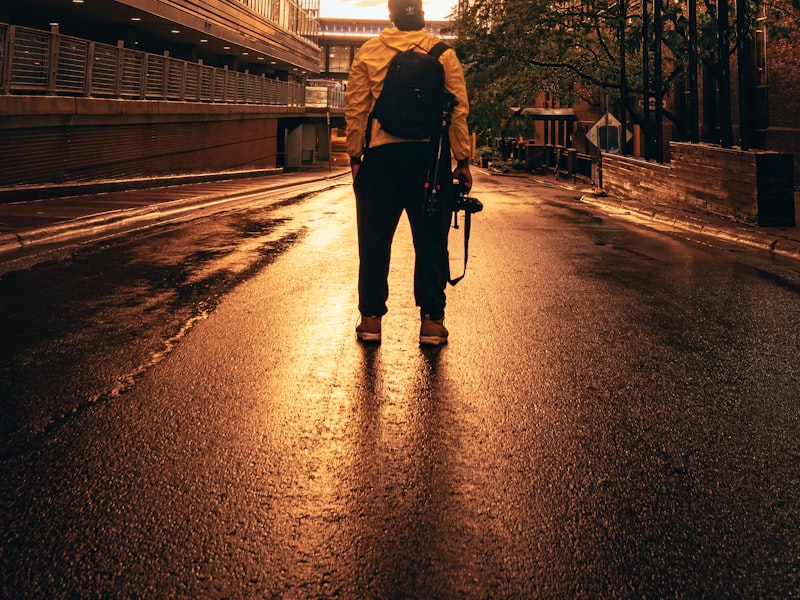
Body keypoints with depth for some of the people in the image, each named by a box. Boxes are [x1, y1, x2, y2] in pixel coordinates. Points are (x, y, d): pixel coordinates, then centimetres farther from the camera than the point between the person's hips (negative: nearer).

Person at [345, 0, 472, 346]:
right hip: (430, 153, 0)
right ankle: (431, 320, 8)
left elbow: (355, 108, 2)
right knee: (431, 240, 7)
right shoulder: (443, 54, 2)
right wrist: (462, 160, 3)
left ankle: (371, 318, 11)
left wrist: (355, 155, 7)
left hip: (382, 155, 0)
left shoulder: (368, 52, 4)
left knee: (375, 239, 8)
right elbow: (459, 109, -1)